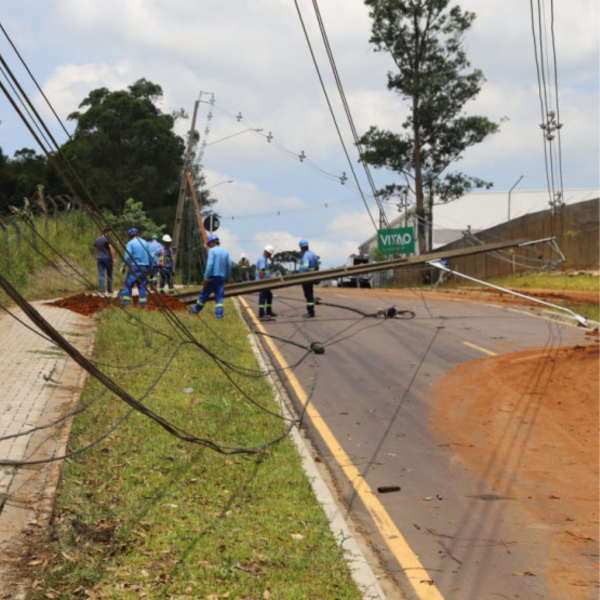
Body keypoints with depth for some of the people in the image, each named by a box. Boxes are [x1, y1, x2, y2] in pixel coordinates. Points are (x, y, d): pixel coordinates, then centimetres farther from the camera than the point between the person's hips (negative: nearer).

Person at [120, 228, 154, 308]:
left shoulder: (130, 243, -4)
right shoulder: (145, 243, 9)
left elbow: (127, 256, -11)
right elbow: (150, 256, 10)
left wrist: (123, 266, -2)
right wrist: (150, 267, 19)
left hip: (134, 267, -4)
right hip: (144, 268, 4)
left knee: (128, 284, -1)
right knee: (142, 286, 8)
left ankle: (124, 304, -6)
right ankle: (143, 304, 3)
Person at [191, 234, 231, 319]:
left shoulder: (212, 251, -9)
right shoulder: (225, 252, 8)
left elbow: (210, 265, -18)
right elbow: (229, 266, 10)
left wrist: (206, 278, -17)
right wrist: (227, 278, 21)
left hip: (212, 276, -5)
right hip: (221, 277, 5)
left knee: (204, 294, 6)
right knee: (219, 296, 4)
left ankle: (195, 310, 18)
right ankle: (219, 313, -7)